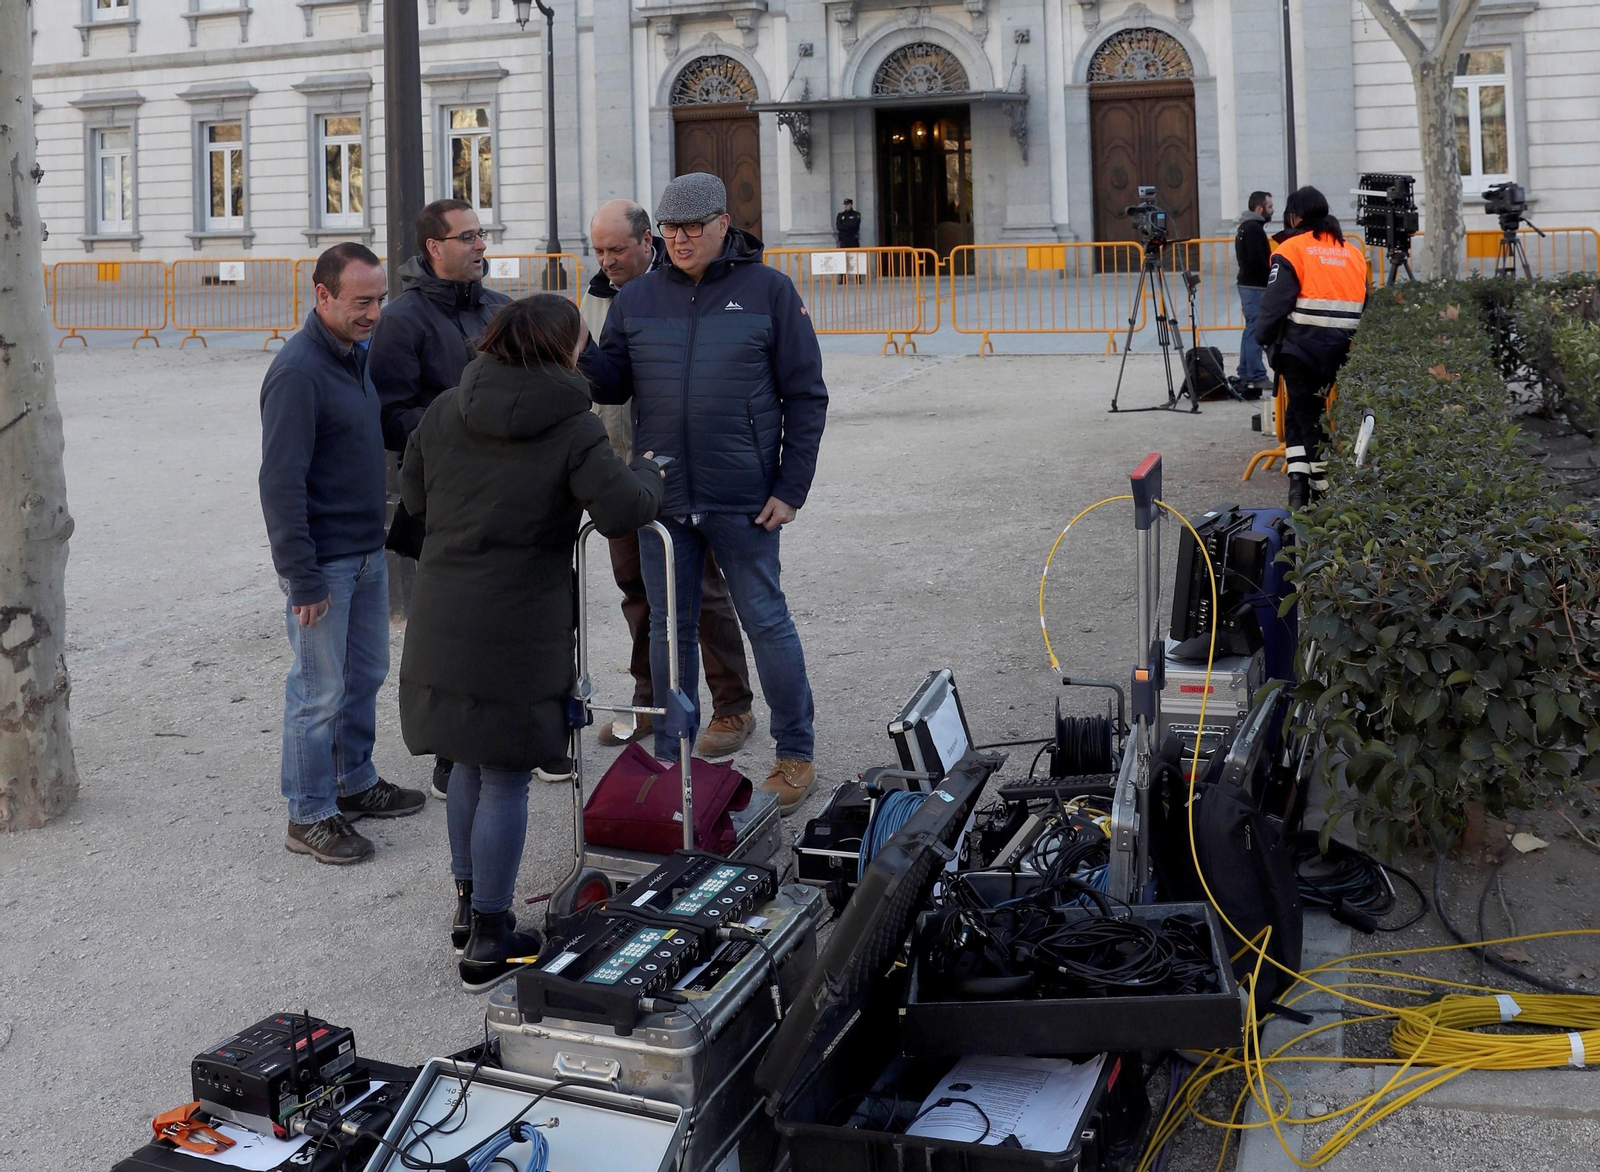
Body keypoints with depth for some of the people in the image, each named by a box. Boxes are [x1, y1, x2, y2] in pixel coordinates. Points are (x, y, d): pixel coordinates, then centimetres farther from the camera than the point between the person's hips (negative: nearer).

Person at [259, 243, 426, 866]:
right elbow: (281, 483, -21)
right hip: (324, 560, -9)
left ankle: (356, 781, 34)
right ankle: (311, 815, 12)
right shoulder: (298, 370, -19)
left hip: (368, 551, 9)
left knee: (367, 673, 18)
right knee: (320, 691, 0)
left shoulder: (359, 354, 9)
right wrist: (302, 579, -21)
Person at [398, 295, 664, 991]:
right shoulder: (571, 426, -11)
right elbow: (620, 511, -18)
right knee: (505, 779, 4)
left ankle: (468, 905, 34)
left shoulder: (444, 412, 4)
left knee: (470, 764, 21)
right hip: (517, 627, -5)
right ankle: (488, 941, 12)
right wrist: (648, 477, 2)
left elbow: (414, 497, 15)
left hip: (442, 618, 6)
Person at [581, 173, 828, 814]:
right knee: (670, 629, 12)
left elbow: (805, 396, -2)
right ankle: (670, 758, 24)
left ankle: (795, 755, 18)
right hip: (661, 497, 4)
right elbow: (613, 385, 9)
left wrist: (791, 488, -7)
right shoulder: (636, 298, 9)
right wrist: (583, 356, -14)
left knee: (767, 622, 4)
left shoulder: (768, 290, -1)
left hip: (743, 498, -4)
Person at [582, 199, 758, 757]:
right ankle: (650, 700, 27)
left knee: (700, 586, -2)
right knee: (636, 585, 14)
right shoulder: (595, 297, 11)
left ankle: (734, 707, 8)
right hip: (620, 467, 7)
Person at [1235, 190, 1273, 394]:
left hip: (1247, 284, 11)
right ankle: (1257, 377, -10)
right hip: (1256, 286, -11)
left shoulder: (1245, 227, 18)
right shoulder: (1254, 229, -14)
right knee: (1256, 331, -10)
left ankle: (1245, 375, 18)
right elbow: (1258, 260, -22)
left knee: (1251, 330, 14)